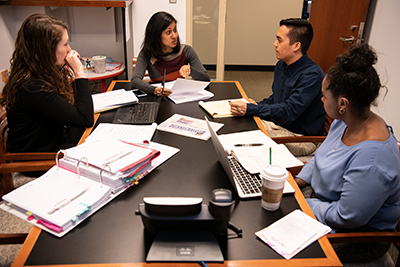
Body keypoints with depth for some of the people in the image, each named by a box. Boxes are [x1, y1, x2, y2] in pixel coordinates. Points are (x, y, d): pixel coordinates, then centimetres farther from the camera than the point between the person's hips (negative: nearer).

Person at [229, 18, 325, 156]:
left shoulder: (312, 75, -24)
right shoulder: (281, 65, 6)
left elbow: (289, 112, -30)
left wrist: (250, 109, -29)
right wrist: (257, 105, -3)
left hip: (301, 136, -8)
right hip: (277, 124, 8)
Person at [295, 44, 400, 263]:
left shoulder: (371, 160, -36)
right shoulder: (344, 122, -7)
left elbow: (347, 217, -29)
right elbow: (321, 157, 11)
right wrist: (297, 182, -1)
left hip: (357, 236, -8)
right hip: (324, 201, 8)